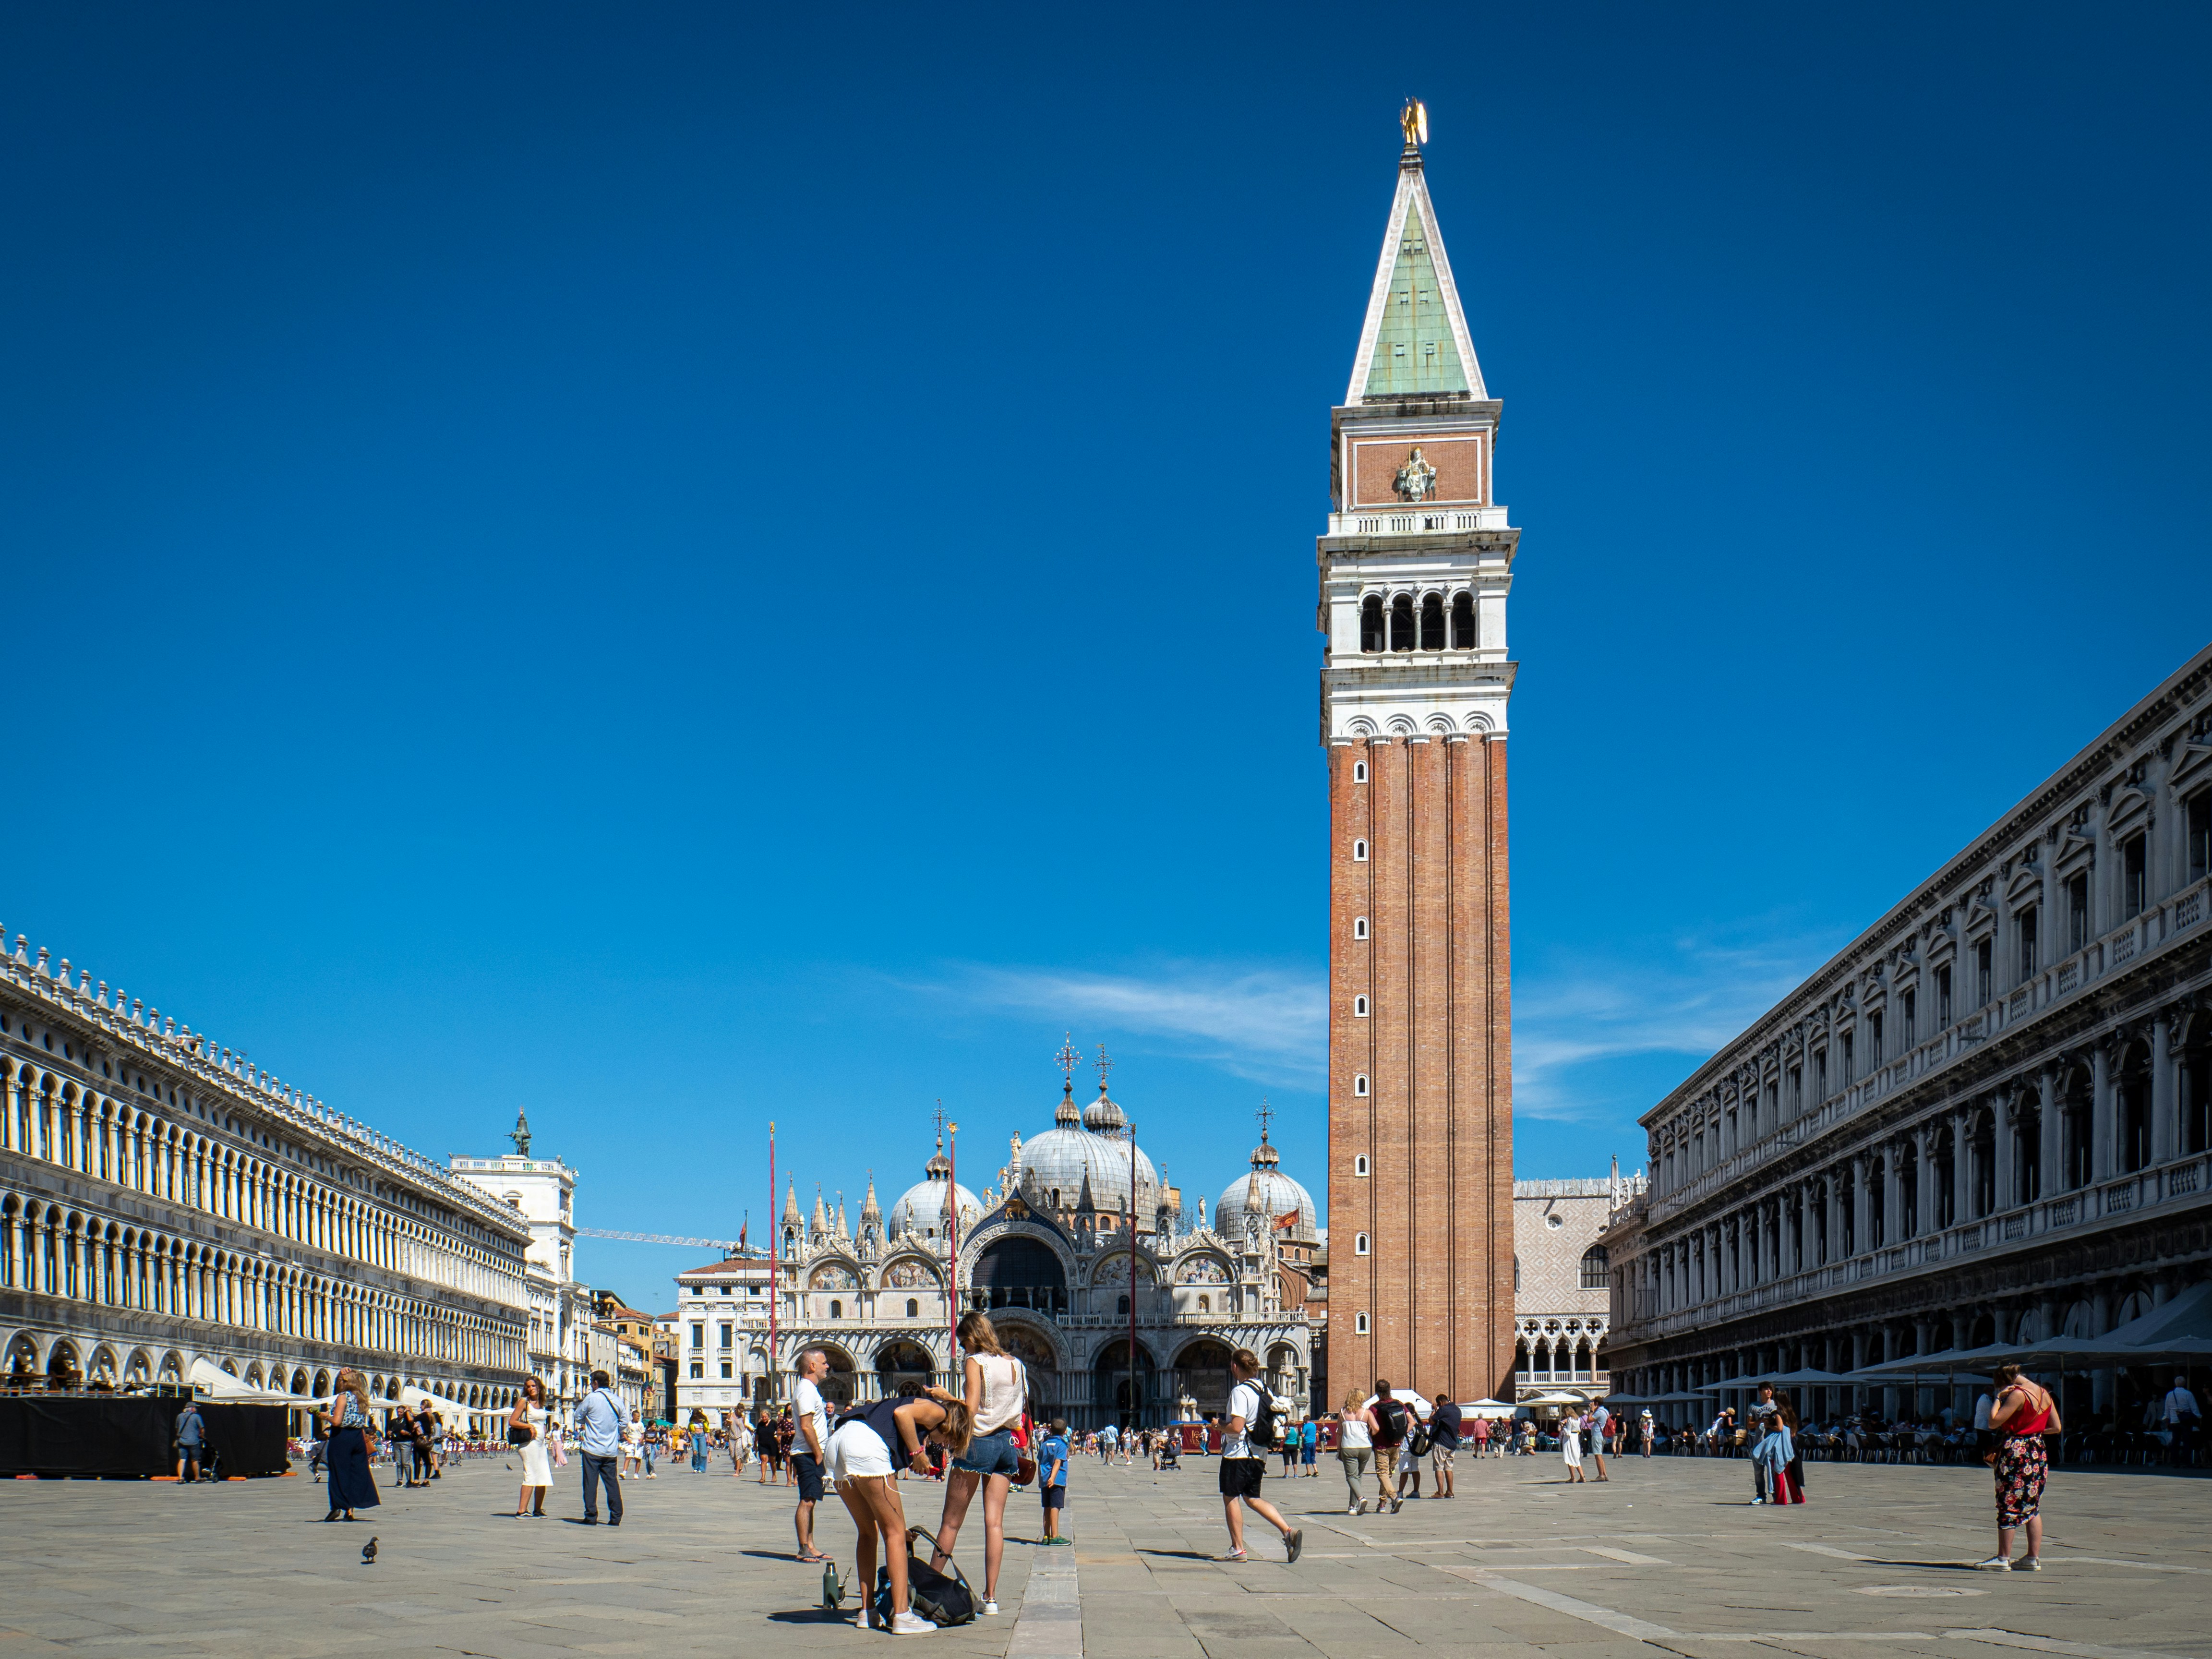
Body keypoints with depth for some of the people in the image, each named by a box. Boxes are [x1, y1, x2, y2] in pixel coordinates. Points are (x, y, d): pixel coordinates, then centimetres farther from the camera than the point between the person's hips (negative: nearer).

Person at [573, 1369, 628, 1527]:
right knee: (612, 1482, 8)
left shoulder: (591, 1398, -9)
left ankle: (591, 1516, -2)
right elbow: (625, 1421, 9)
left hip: (592, 1448, -5)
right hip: (611, 1450, 5)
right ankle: (616, 1517, 6)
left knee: (591, 1483, 1)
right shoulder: (617, 1401, 4)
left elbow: (579, 1417, 1)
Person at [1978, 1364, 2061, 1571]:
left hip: (2016, 1453, -8)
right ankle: (2034, 1558, 13)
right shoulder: (2044, 1393, 10)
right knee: (2032, 1507, 13)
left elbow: (1993, 1422, -17)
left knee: (2008, 1507, -3)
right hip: (2039, 1454, 8)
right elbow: (2057, 1427, 14)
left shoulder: (2018, 1394, -15)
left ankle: (2003, 1559, -1)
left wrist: (1999, 1399, -7)